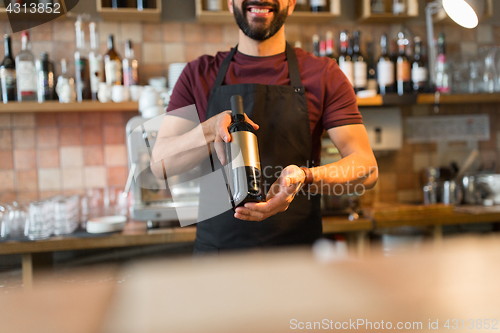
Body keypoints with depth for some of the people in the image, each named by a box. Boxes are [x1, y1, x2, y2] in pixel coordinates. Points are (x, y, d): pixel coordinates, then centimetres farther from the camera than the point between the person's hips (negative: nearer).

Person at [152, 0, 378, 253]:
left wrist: (304, 177, -27)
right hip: (214, 245, 1)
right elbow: (159, 164, -1)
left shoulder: (323, 73, 0)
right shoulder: (199, 74, 6)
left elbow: (367, 168, -7)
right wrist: (211, 128, -20)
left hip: (298, 248, -1)